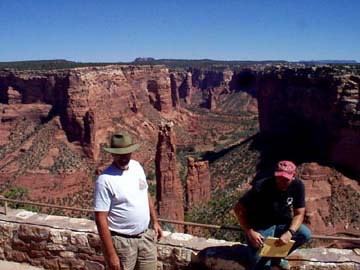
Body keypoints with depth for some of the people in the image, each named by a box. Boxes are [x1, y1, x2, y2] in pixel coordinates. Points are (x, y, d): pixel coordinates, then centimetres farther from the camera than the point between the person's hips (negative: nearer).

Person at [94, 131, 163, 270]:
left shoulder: (137, 166, -1)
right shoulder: (105, 180, -22)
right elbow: (101, 220, -21)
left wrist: (155, 222, 14)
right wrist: (111, 254, -20)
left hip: (146, 236, 6)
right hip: (122, 242, -6)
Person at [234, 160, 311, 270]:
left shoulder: (298, 186, -16)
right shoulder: (261, 187, -27)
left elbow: (299, 213, -10)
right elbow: (239, 209, -18)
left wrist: (289, 233, -29)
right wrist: (250, 232, -28)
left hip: (282, 224, 5)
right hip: (260, 226, -4)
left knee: (306, 234, -21)